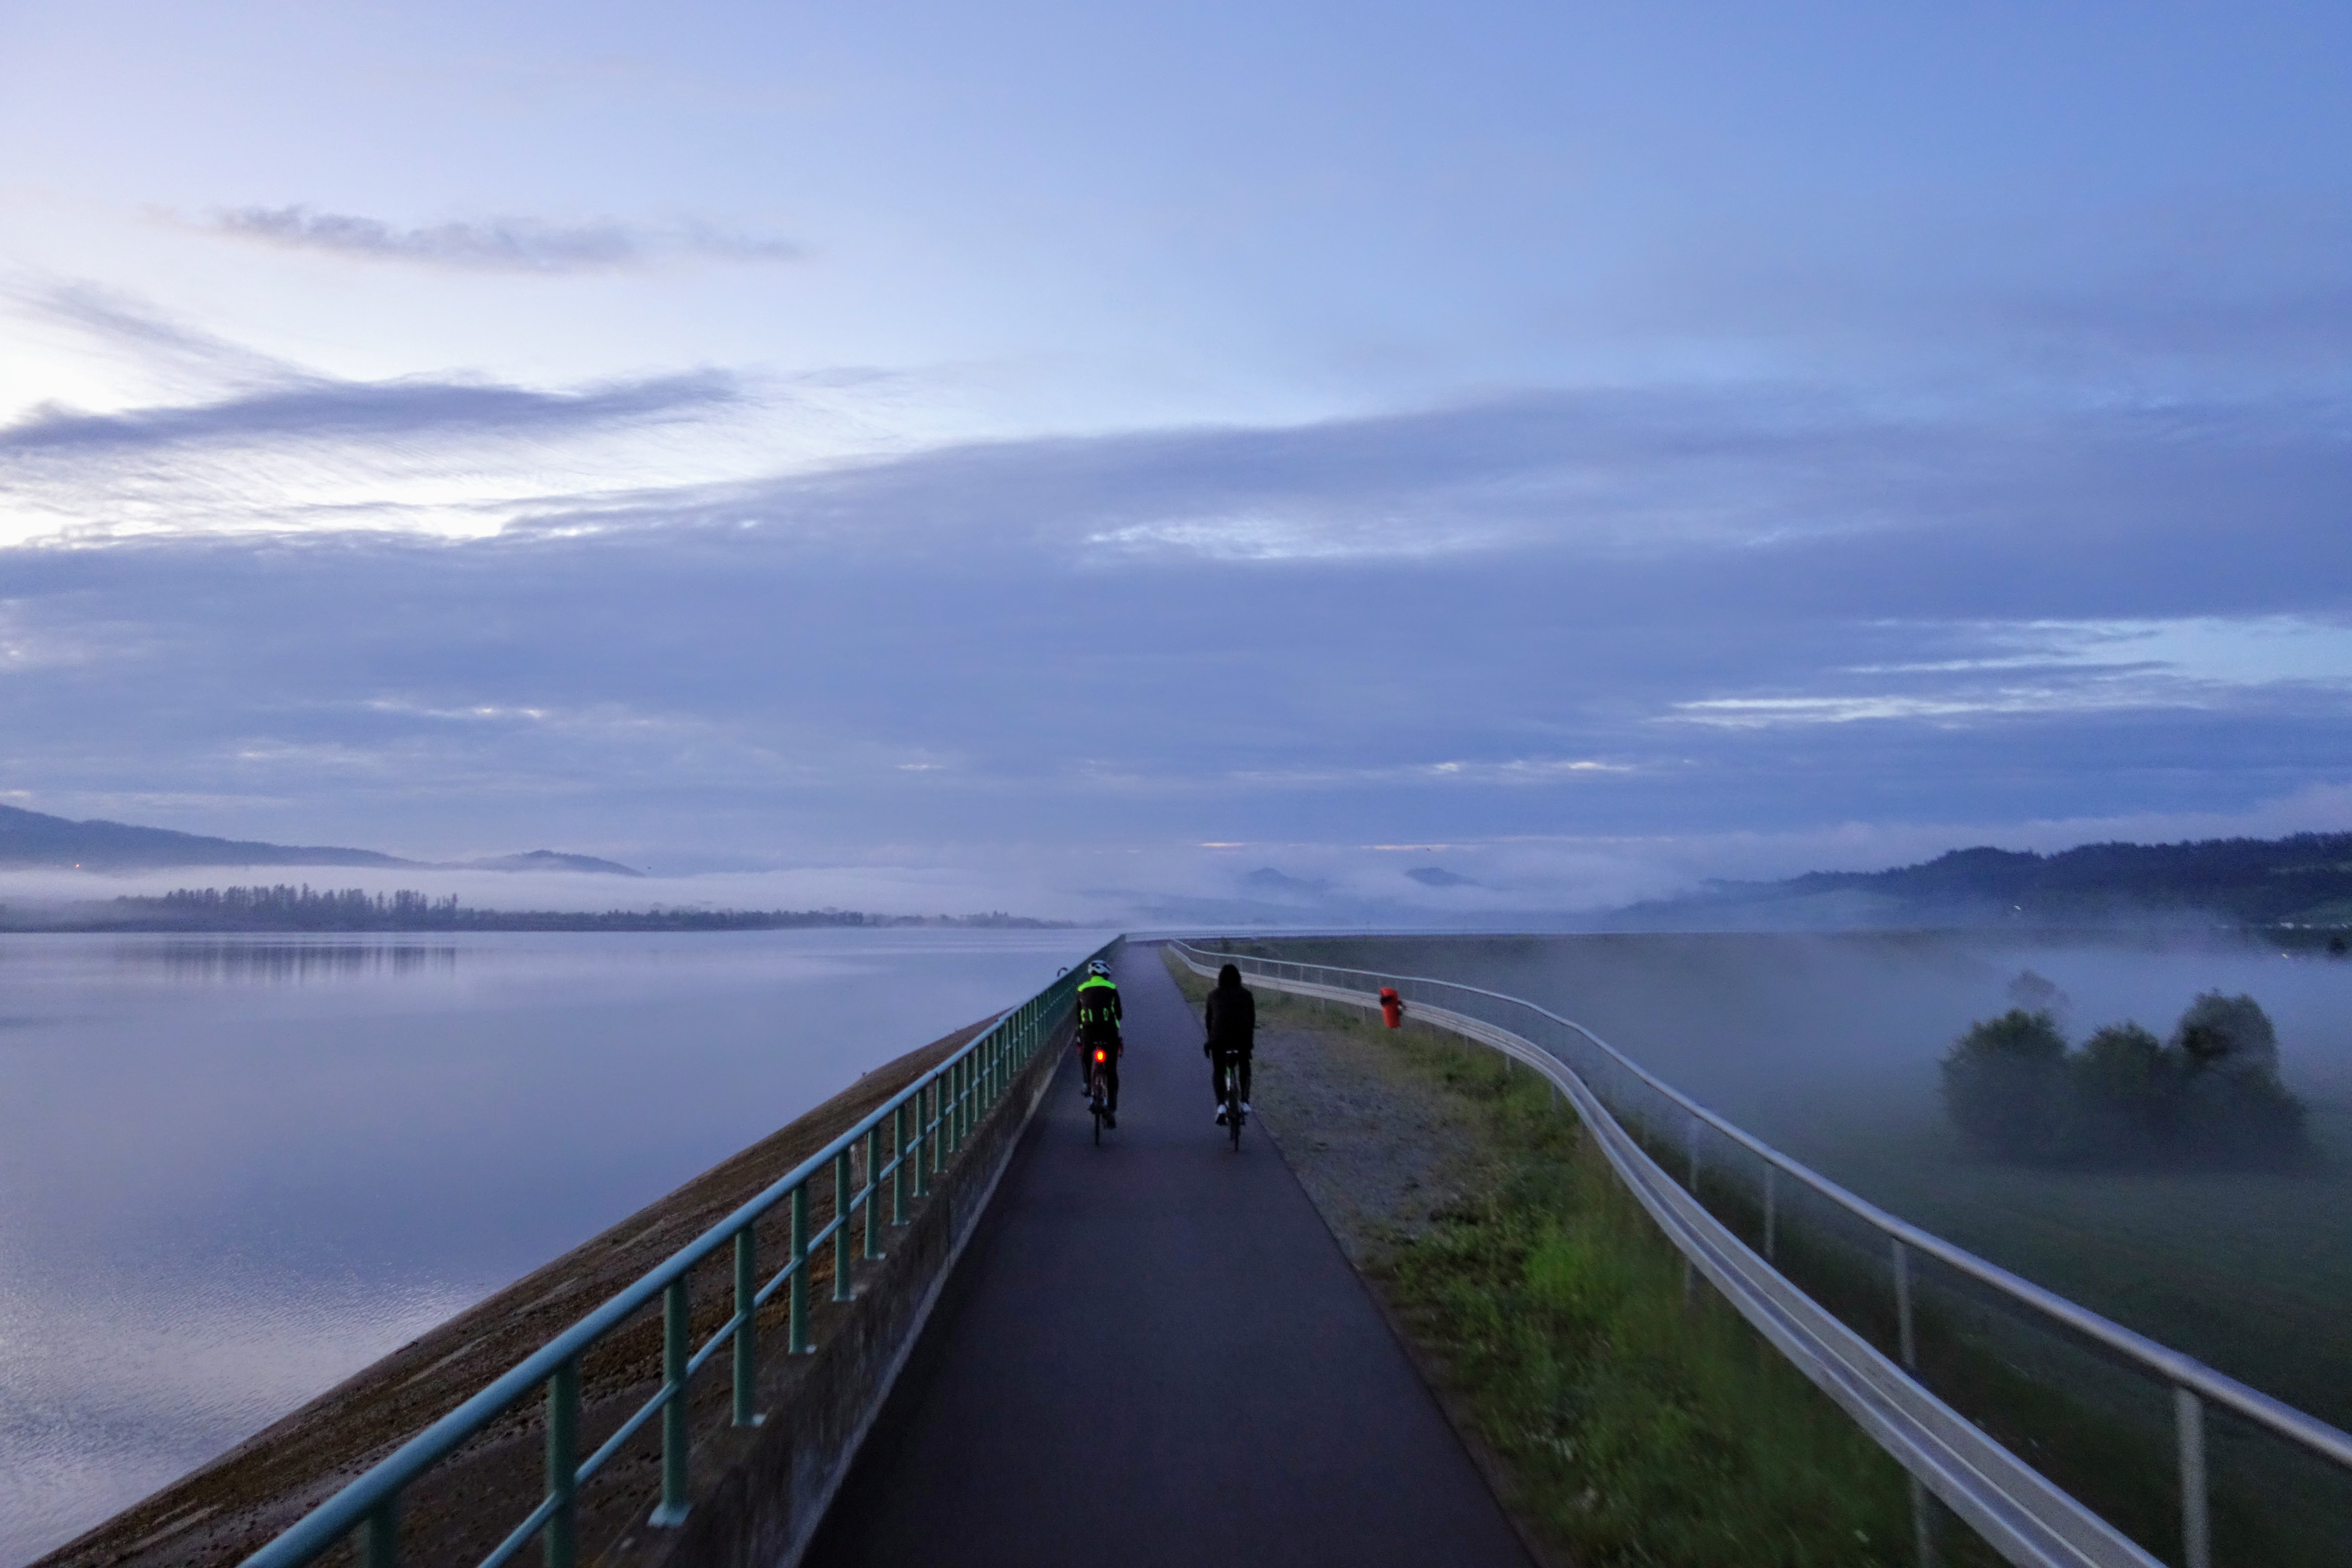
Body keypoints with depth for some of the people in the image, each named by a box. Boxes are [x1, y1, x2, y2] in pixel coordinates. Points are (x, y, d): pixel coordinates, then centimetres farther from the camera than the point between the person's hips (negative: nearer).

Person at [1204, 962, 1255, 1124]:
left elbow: (1209, 1020, 16)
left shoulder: (1214, 995, 13)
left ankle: (1221, 1106, -2)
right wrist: (1250, 1041, 26)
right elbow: (1252, 1019, 15)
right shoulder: (1246, 995, 13)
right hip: (1243, 1038, 0)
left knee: (1218, 1072, 19)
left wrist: (1211, 1039, 30)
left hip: (1219, 1038, 0)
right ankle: (1245, 1103, 12)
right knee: (1245, 1070, 27)